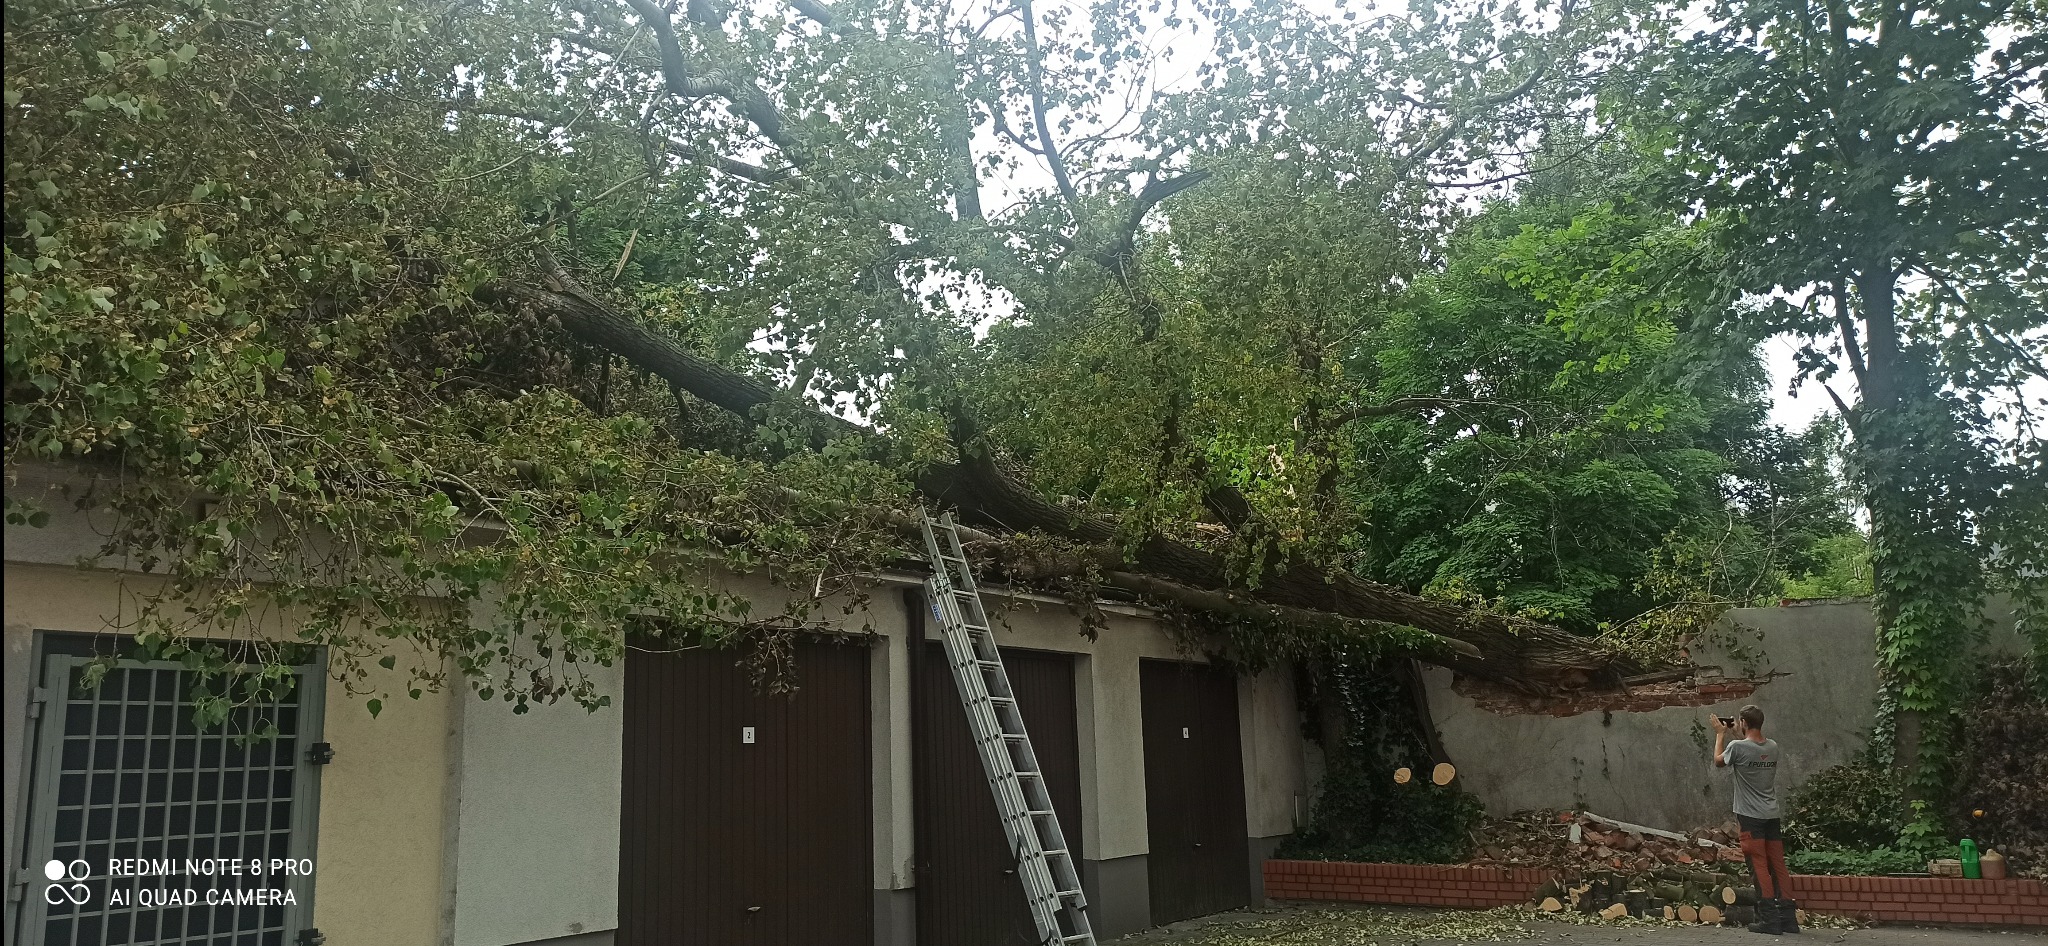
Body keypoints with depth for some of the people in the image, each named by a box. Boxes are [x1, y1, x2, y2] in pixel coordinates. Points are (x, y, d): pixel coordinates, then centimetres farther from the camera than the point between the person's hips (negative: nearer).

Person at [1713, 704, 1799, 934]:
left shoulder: (1737, 747, -13)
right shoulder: (1772, 746, 4)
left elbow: (1718, 760, 7)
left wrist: (1721, 734, 17)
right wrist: (1735, 734, 26)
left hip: (1751, 816, -6)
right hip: (1773, 815, 6)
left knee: (1759, 867, -5)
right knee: (1778, 866, 8)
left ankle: (1769, 919, -7)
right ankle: (1788, 917, 9)